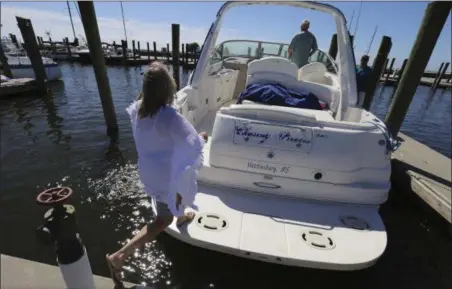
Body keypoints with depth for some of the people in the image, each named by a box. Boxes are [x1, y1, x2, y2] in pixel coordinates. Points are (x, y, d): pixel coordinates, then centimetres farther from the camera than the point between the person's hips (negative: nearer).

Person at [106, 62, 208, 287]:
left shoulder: (137, 108, -9)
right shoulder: (169, 117, -31)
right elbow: (193, 144, -26)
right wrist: (202, 138, -2)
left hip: (148, 169, 8)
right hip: (167, 174, -7)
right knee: (163, 219, 12)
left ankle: (181, 217, 62)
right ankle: (119, 256, 14)